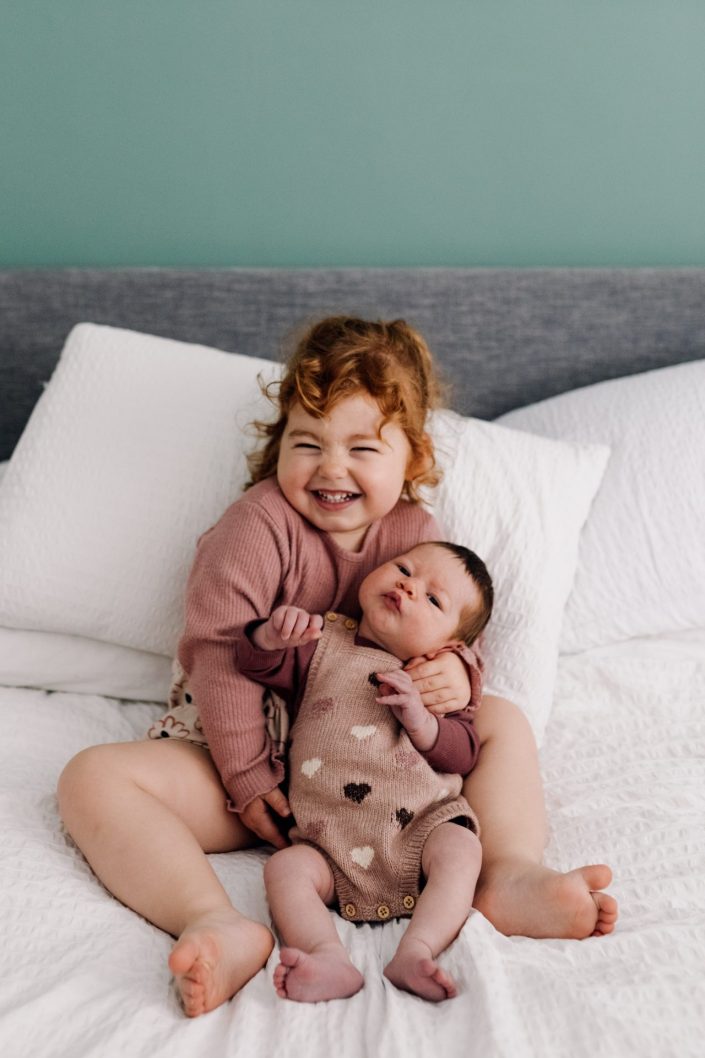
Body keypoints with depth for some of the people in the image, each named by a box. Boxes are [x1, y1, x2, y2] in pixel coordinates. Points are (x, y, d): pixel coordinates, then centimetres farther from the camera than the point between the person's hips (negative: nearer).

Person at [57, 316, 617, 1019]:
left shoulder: (415, 532, 0)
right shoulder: (260, 523, -14)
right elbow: (218, 650, -18)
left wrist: (456, 672, -21)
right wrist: (248, 779, -21)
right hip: (243, 743, -3)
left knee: (503, 721, -7)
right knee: (94, 777, -26)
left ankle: (509, 873, -28)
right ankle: (218, 924, -45)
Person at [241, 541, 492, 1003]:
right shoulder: (325, 643, 15)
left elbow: (464, 753, 5)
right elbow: (258, 666, 6)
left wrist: (420, 720, -14)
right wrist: (273, 636, -16)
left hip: (420, 826, 0)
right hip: (331, 843, 1)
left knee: (461, 850, -28)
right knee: (286, 867, -24)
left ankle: (416, 952, -36)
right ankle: (330, 959, -39)